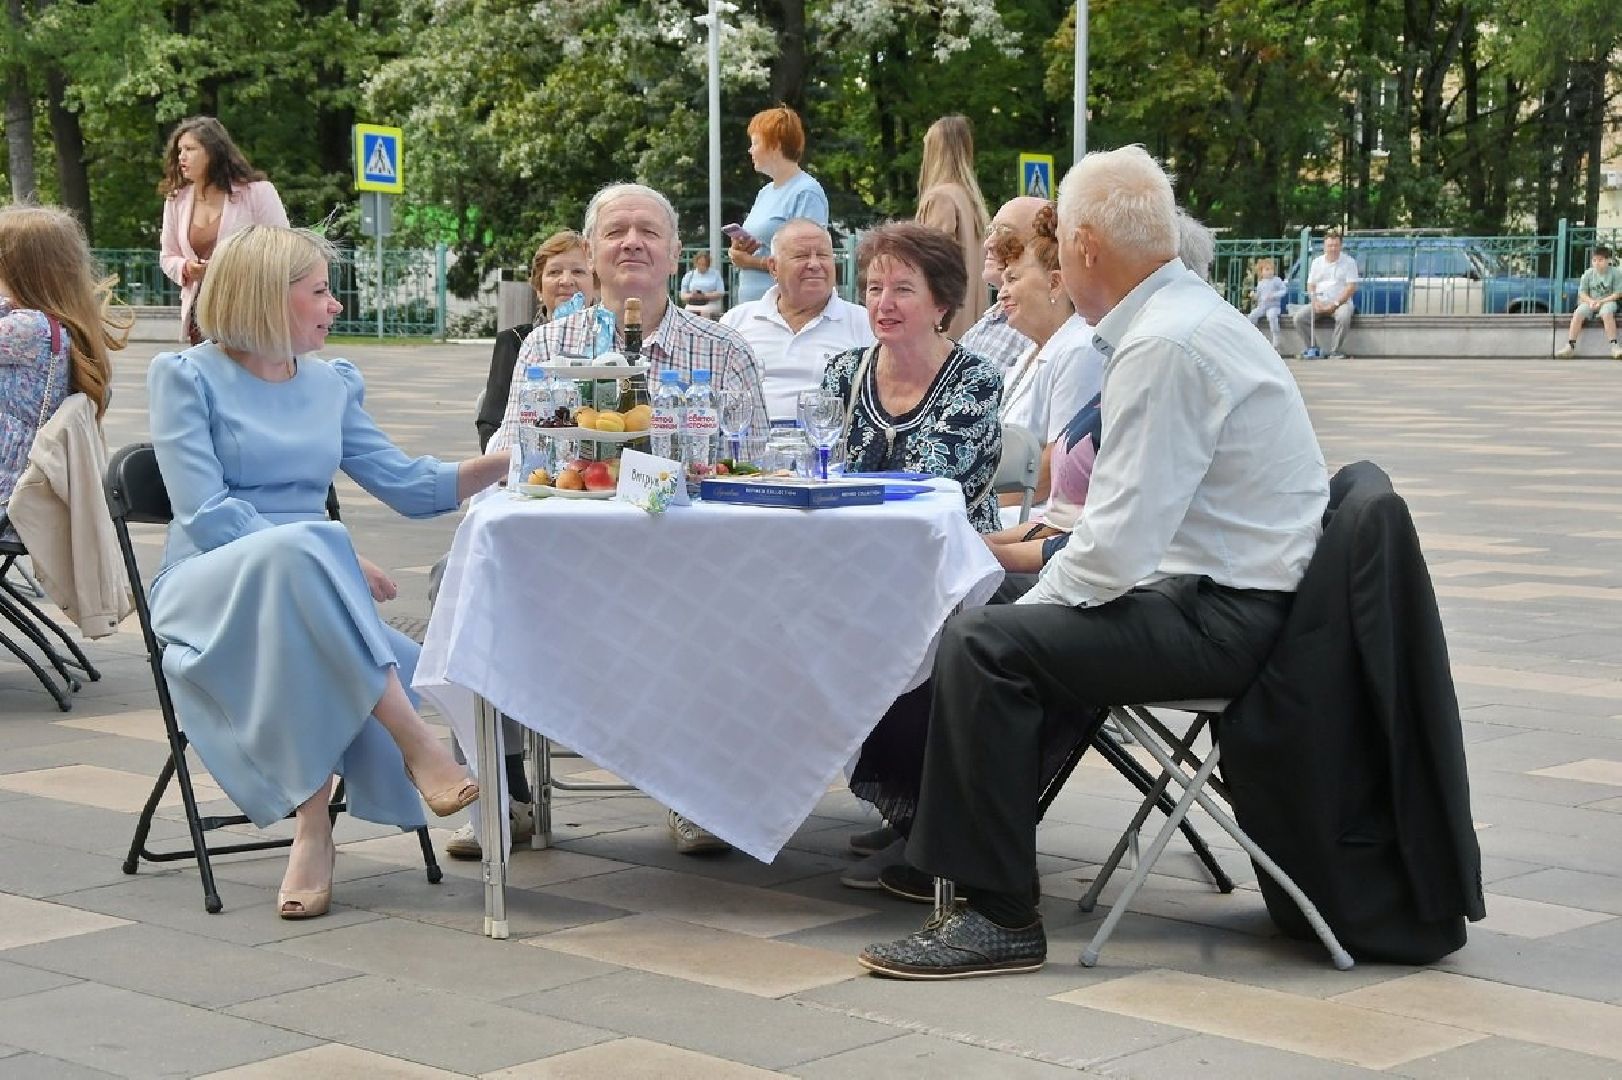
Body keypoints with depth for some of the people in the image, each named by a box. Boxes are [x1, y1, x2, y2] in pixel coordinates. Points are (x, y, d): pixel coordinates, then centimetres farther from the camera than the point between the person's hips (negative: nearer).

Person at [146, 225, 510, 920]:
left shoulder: (332, 384, 18)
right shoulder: (186, 378, 0)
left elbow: (405, 485, 15)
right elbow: (205, 515, -11)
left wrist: (504, 462, 1)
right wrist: (337, 565, -19)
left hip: (302, 587, 4)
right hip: (209, 586, -4)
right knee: (300, 548, -38)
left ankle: (314, 830, -33)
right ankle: (414, 741, -39)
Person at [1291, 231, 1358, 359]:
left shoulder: (1349, 262, 0)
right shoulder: (1316, 263, 12)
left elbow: (1351, 287, -7)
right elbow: (1310, 285, 11)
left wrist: (1335, 304, -15)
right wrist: (1315, 303, -9)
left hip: (1341, 303, -4)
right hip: (1319, 303, 4)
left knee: (1344, 316, -38)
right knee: (1299, 317, -21)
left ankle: (1336, 352, -25)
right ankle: (1313, 348, -12)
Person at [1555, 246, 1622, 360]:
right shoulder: (1588, 273, 3)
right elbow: (1582, 292, 5)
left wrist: (1601, 301, -16)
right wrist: (1591, 301, -16)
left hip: (1607, 302, -2)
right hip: (1590, 302, 2)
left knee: (1606, 313, -38)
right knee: (1578, 313, -28)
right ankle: (1570, 346, -32)